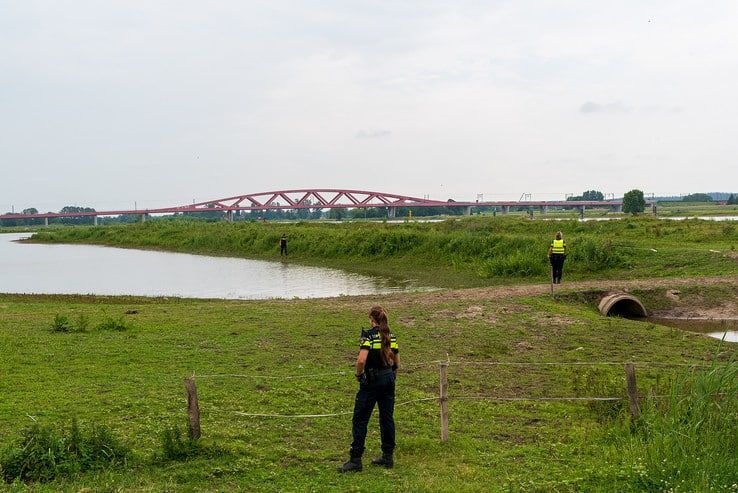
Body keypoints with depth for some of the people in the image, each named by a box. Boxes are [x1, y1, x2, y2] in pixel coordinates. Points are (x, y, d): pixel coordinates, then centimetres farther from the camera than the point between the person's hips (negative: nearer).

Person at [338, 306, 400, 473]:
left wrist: (359, 374, -8)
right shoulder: (391, 337, 7)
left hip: (371, 382, -7)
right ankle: (388, 457, 19)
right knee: (387, 418, 13)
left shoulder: (369, 335, -13)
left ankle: (355, 460, -1)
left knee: (360, 420, -1)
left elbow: (361, 360, -25)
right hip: (389, 380, 7)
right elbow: (397, 363, 11)